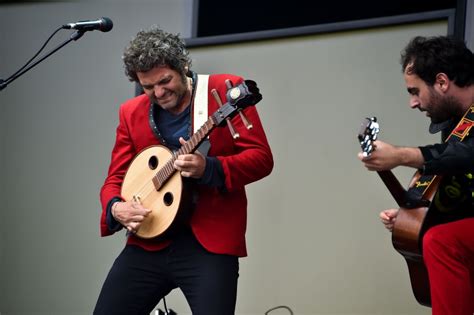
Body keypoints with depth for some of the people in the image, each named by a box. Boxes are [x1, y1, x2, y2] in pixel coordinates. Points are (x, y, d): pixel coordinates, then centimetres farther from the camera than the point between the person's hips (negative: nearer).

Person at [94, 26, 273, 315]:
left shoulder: (227, 90, -3)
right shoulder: (131, 113, 9)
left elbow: (262, 157, -7)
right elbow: (116, 178, 12)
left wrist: (209, 168, -24)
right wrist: (115, 208, -11)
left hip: (210, 240, -4)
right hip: (150, 240, 4)